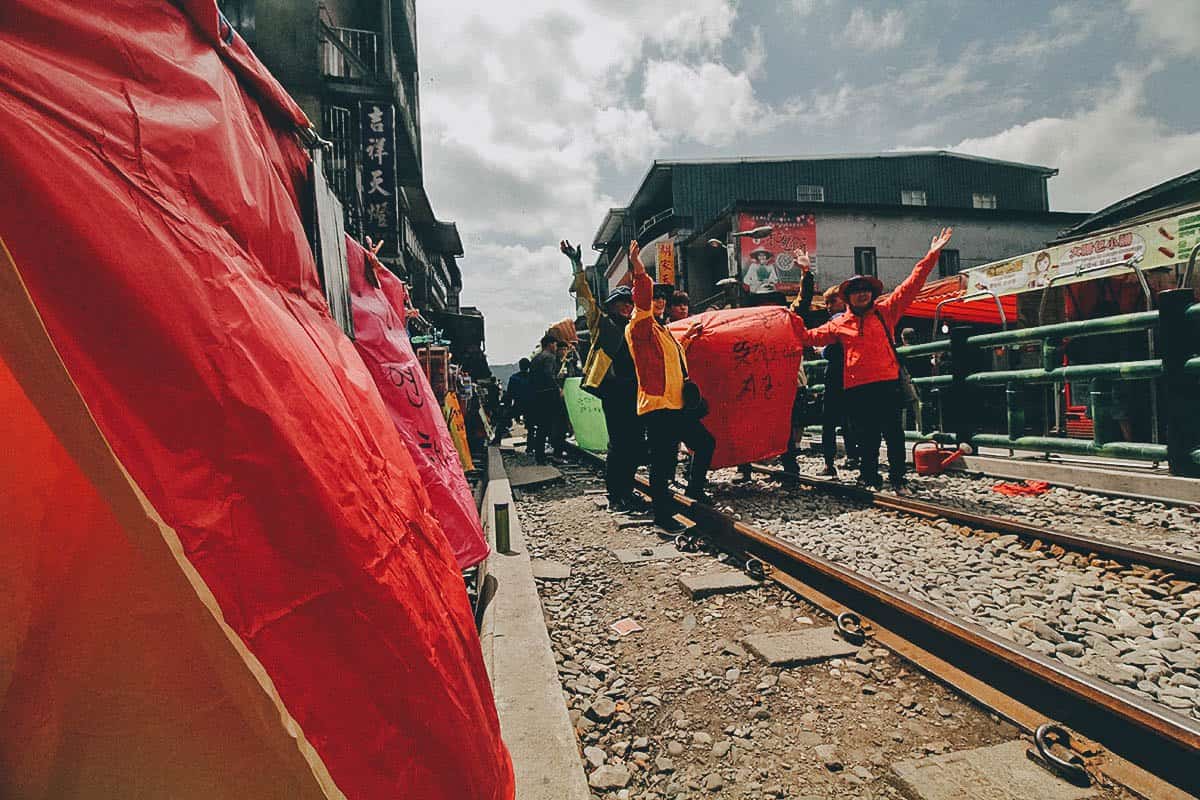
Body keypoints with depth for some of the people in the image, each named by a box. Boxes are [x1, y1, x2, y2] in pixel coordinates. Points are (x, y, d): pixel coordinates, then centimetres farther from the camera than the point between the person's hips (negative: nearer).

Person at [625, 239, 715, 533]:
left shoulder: (661, 330, 23)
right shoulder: (640, 328, -7)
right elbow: (642, 303, -28)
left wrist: (688, 336, 38)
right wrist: (640, 273, -40)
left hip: (677, 405, 10)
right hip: (657, 407, -10)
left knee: (705, 442, 20)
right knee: (663, 462, -6)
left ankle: (695, 491, 37)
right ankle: (663, 516, 5)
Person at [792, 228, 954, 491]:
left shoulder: (885, 311, 10)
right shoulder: (838, 325, 12)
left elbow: (911, 284, 8)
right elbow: (809, 337, 15)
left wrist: (931, 256, 3)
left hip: (887, 383, -1)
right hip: (856, 388, 1)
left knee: (893, 433, 1)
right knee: (866, 438, 8)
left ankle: (897, 479, 11)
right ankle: (869, 479, 19)